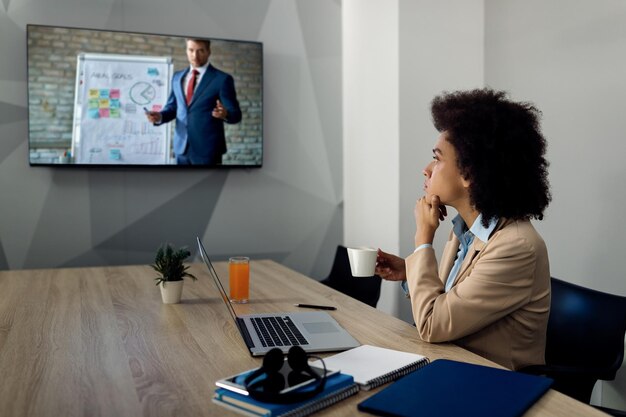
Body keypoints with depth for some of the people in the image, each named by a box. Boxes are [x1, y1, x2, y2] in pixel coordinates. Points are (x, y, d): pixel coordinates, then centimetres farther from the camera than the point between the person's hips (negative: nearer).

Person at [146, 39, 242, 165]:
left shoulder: (222, 79, -5)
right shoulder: (177, 77, 12)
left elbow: (236, 115, -7)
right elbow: (172, 107, 18)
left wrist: (225, 114, -30)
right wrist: (160, 116, -3)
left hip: (208, 149, -5)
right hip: (182, 147, 5)